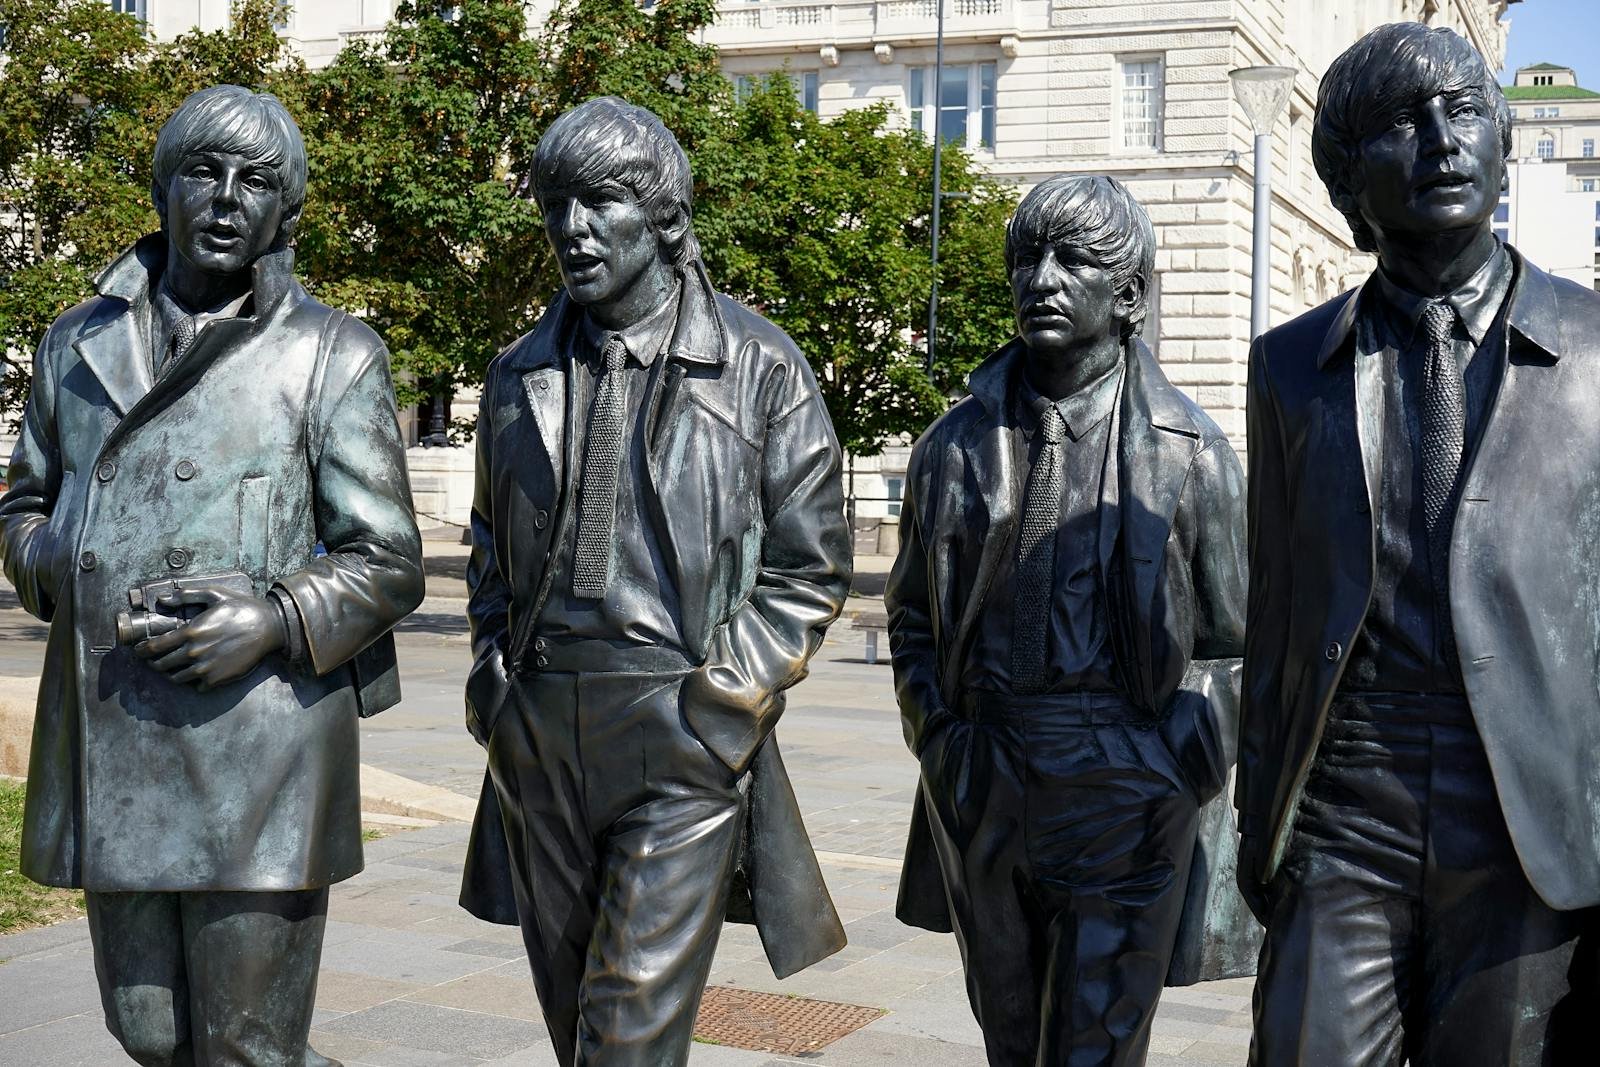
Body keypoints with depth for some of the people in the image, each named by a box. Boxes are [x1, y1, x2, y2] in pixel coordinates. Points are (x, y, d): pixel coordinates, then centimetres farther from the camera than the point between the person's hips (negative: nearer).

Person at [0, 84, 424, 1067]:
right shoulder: (80, 344, 13)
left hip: (260, 746, -5)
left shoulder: (334, 356, 1)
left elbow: (389, 563, 0)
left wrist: (275, 620, -17)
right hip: (106, 745, 5)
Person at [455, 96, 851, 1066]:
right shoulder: (523, 374, 11)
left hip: (683, 732, -5)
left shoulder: (760, 366, -2)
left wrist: (726, 693, -9)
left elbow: (811, 564, 0)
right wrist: (496, 668, 10)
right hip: (539, 732, 5)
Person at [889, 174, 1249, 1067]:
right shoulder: (958, 445, 7)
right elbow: (913, 617, 15)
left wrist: (1178, 778, -6)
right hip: (982, 795, 4)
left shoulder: (1189, 451, -1)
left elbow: (1231, 646, 3)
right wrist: (943, 746, 3)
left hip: (1124, 799, -3)